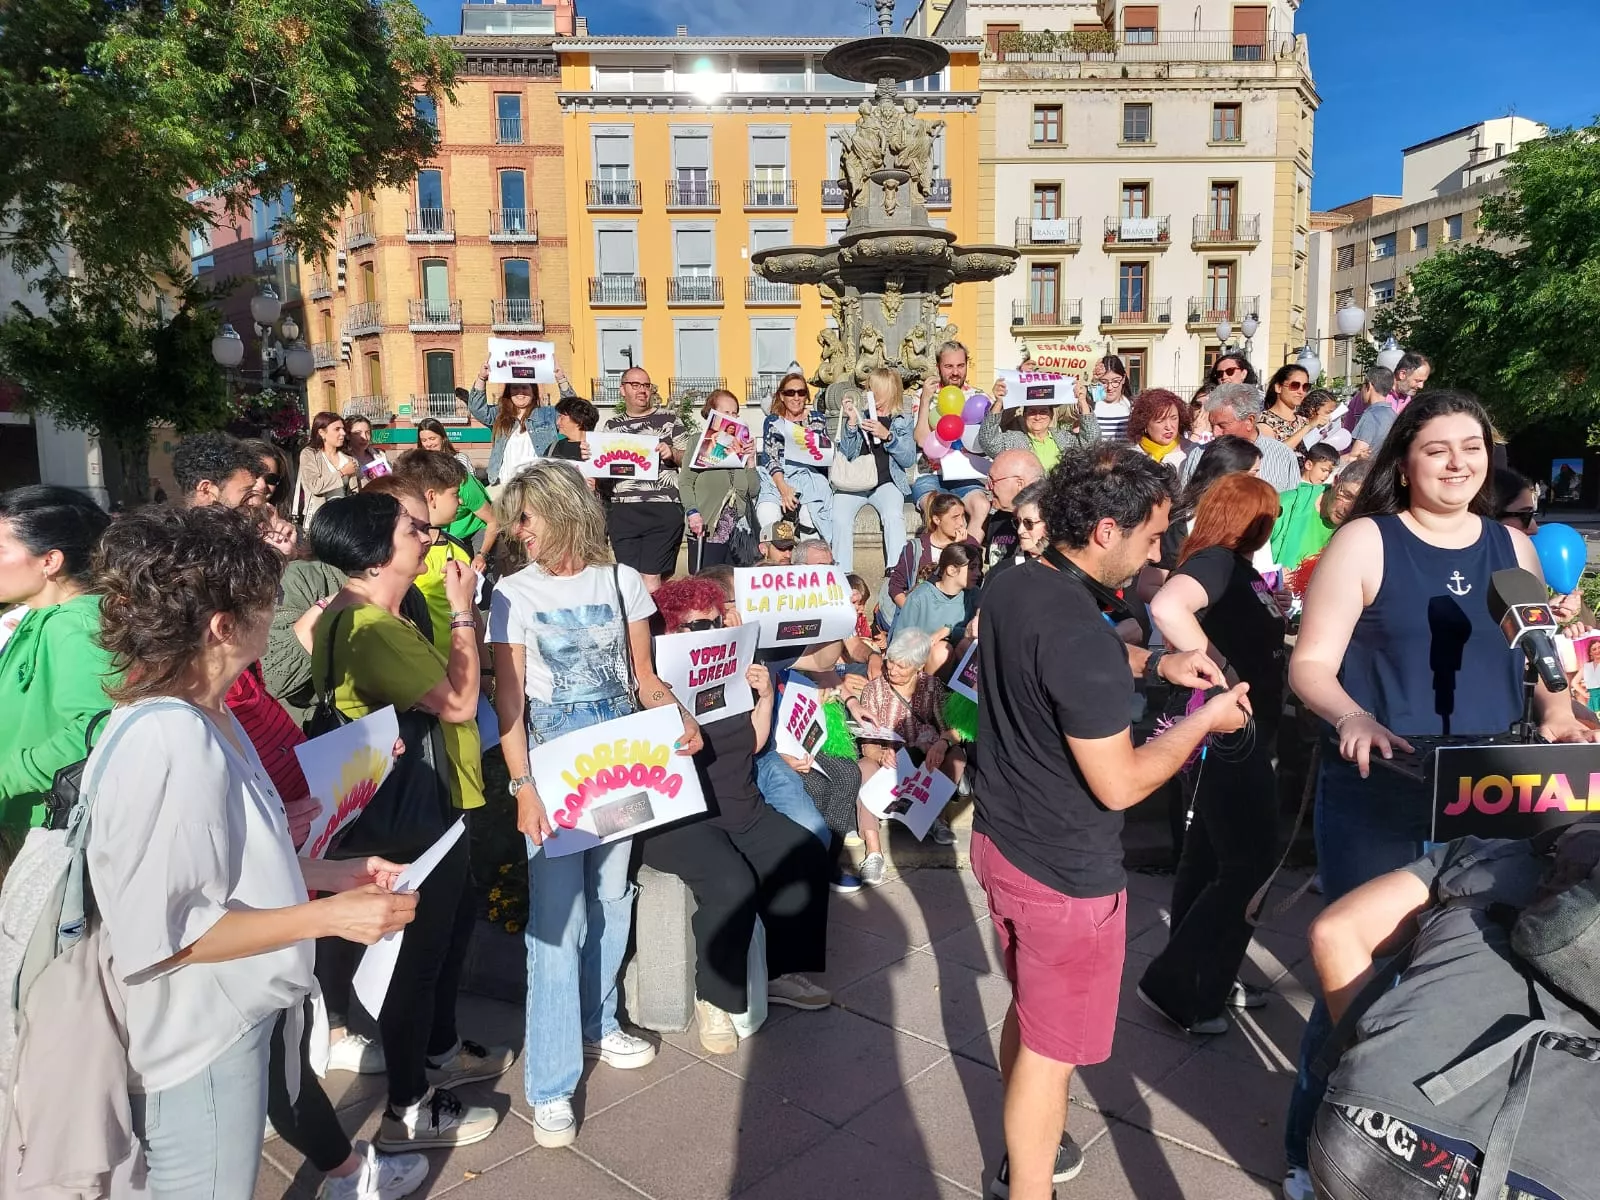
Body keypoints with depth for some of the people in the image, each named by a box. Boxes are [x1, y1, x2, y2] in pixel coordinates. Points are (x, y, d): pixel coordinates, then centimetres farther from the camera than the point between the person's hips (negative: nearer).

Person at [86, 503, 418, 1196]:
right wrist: (328, 916, -24)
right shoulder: (166, 746, -29)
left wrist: (330, 873, 6)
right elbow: (162, 936, -27)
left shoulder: (202, 716, 2)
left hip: (238, 1017, 9)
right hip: (197, 1047, -9)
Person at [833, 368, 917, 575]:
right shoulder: (860, 416, 16)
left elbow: (909, 460, -1)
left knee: (893, 516, -33)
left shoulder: (902, 421, 12)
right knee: (839, 517, -28)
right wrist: (851, 422, -5)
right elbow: (845, 454, 6)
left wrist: (887, 436, -13)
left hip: (887, 482, -1)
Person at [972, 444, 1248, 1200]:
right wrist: (1204, 721, -11)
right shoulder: (1080, 635, -30)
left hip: (999, 839, 9)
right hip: (1065, 871, -9)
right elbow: (1118, 785, -24)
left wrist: (1153, 664, 8)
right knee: (1052, 1047, 11)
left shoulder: (1012, 589, -2)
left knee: (1028, 1013, 28)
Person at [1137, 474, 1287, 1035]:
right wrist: (1223, 675, -30)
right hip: (1228, 740, -10)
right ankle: (1170, 983, 6)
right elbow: (1167, 608, -39)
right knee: (1249, 868, -3)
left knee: (1213, 862, 17)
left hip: (1243, 740, 10)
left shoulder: (1239, 569, 11)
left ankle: (1206, 981, 31)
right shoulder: (1217, 560, -19)